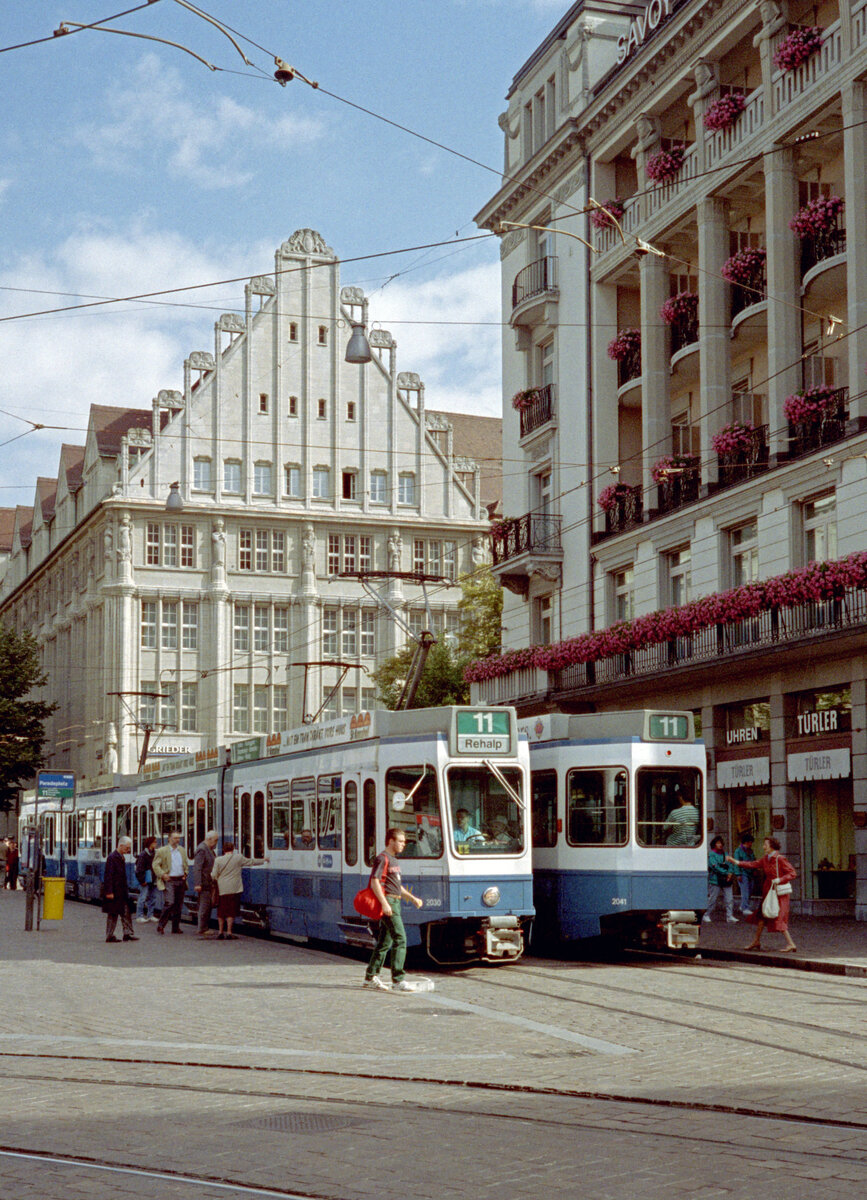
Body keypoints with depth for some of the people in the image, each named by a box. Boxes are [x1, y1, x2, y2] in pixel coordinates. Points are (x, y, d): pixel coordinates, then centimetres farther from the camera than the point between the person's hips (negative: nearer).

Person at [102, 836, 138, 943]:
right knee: (112, 914, 0)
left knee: (126, 912, 6)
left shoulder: (121, 857, 12)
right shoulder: (112, 857, -16)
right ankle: (109, 936, 7)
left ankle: (128, 933, 9)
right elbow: (108, 876, -19)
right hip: (114, 891, -9)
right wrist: (109, 892, -21)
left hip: (122, 891, 9)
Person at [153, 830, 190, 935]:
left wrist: (185, 873, 9)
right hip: (169, 880, -6)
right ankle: (160, 925, -6)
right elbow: (155, 865, -2)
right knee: (169, 903, -16)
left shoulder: (182, 850, 15)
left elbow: (186, 864, 25)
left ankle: (176, 927, 15)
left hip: (181, 880, 6)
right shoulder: (162, 851, -2)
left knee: (179, 905, 7)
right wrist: (162, 874, -13)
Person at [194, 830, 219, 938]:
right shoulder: (201, 849, -16)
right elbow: (197, 868, -21)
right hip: (204, 884, -10)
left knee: (208, 906, 12)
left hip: (209, 883, 10)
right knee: (204, 906, -7)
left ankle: (205, 928, 18)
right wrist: (197, 884, -26)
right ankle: (202, 930, -2)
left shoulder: (209, 849, 16)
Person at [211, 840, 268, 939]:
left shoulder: (218, 860, -1)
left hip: (221, 889, 2)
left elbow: (214, 875, -1)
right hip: (233, 890, -2)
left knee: (221, 912, 11)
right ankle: (229, 932, -3)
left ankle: (220, 932, 14)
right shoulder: (238, 858, -3)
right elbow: (251, 862, 9)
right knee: (231, 912, 1)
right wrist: (263, 860, 24)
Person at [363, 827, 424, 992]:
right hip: (388, 901, -10)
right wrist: (385, 903, -24)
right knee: (400, 938, -13)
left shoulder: (393, 860, 21)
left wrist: (413, 898, 22)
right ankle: (398, 980, -14)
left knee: (385, 941, 12)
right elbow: (375, 881, -18)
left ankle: (370, 977, 18)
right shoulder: (382, 858, -10)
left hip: (395, 903, 10)